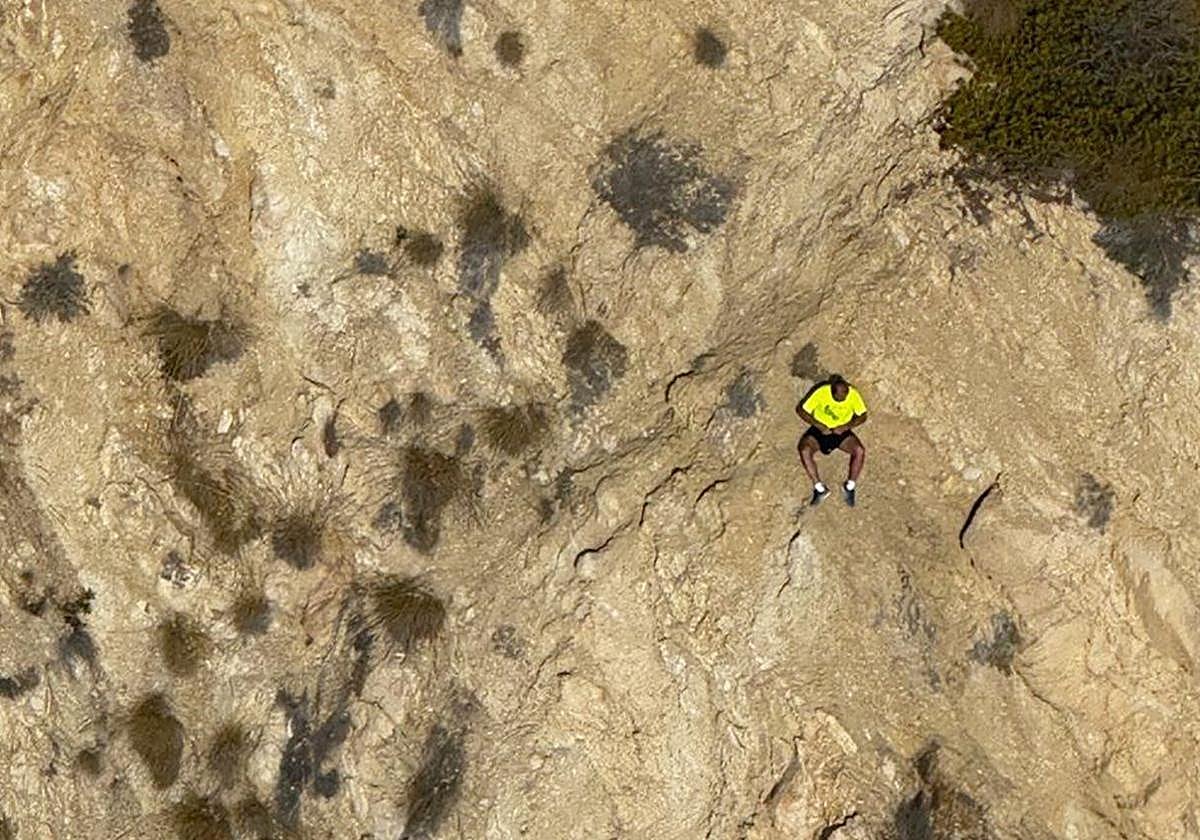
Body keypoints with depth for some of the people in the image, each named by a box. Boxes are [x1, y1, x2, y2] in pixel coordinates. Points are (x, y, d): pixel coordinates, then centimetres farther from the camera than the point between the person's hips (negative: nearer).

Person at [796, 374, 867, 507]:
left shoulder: (853, 394, -16)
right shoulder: (821, 392, -21)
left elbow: (863, 416, -5)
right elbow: (801, 410, -15)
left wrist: (846, 426, -20)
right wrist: (819, 426, -22)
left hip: (841, 431, 1)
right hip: (820, 429, -1)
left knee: (860, 451, -28)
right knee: (805, 450, -30)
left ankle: (850, 487, -12)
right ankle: (820, 488, -22)